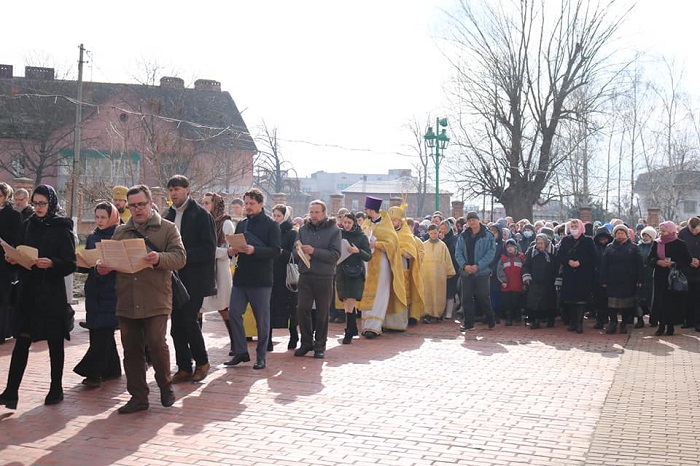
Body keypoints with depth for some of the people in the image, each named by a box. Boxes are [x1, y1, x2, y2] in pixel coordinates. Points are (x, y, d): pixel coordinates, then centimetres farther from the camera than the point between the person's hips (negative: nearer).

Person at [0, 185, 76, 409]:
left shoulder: (62, 229, -5)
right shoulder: (29, 225, 9)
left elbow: (71, 264, -9)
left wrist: (52, 263, -26)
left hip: (52, 292, -4)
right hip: (28, 290, 4)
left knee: (55, 342, 6)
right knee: (22, 340, -1)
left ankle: (56, 389, 18)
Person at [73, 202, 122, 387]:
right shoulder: (92, 237, 13)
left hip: (111, 290, -6)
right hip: (94, 288, 7)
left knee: (103, 331, -9)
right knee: (97, 330, 8)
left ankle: (93, 372, -9)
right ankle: (111, 369, 19)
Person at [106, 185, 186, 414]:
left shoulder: (167, 228, 3)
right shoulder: (120, 231, 16)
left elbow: (179, 257, -7)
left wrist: (159, 259, -26)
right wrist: (102, 267, -7)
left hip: (156, 301, -4)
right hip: (127, 301, 4)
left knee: (156, 344, -8)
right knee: (131, 350, 7)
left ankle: (165, 386, 17)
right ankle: (138, 396, 17)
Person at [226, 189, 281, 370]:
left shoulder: (271, 225, -4)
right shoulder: (241, 224, 14)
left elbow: (276, 251, -14)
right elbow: (234, 246, 20)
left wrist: (254, 250, -26)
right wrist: (232, 250, -4)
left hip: (261, 279, -5)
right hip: (241, 276, 6)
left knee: (262, 319, 2)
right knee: (234, 313, 1)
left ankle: (261, 356, 12)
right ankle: (241, 352, 13)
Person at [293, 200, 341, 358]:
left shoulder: (333, 230, -2)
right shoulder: (303, 229, 9)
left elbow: (335, 255, -11)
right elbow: (295, 251, 10)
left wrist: (314, 251, -18)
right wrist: (300, 251, -13)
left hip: (324, 277, -3)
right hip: (305, 276, 3)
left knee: (322, 313, 4)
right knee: (303, 309, 0)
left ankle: (320, 346, 16)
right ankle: (306, 343, 15)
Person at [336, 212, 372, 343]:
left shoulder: (361, 237, 0)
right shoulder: (339, 235, 7)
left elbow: (368, 256, -3)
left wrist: (358, 251, -19)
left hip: (356, 273, -3)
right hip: (342, 272, 3)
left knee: (350, 303, -11)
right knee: (347, 303, 8)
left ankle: (349, 333, -6)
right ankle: (353, 330, 22)